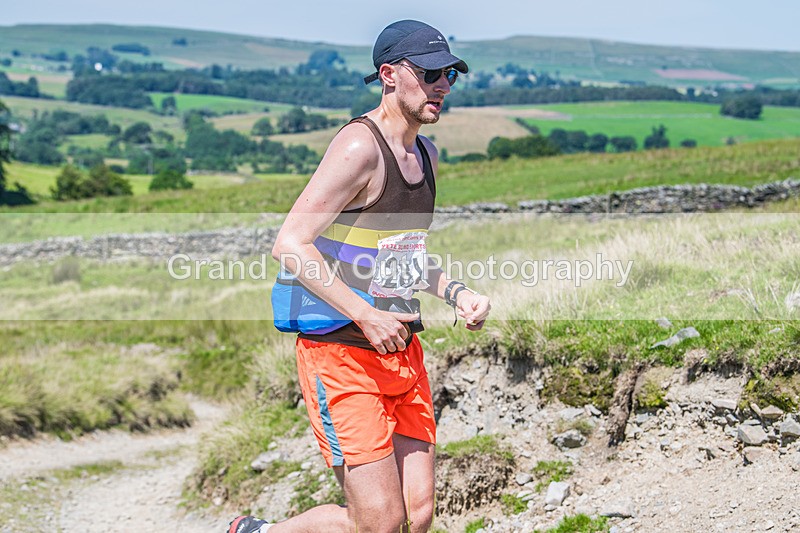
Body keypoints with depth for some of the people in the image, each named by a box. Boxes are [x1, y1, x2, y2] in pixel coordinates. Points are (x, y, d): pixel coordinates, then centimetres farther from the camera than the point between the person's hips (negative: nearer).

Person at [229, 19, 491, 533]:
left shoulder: (426, 154, 14)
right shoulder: (359, 145, -14)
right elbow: (290, 244, -20)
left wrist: (455, 291, 9)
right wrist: (366, 317, -22)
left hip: (402, 351, 9)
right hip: (340, 353, -8)